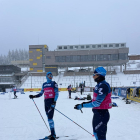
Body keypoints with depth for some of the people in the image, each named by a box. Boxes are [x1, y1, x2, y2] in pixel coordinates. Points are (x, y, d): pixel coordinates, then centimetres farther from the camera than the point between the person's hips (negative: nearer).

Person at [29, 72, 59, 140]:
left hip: (51, 101, -6)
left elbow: (57, 93, -6)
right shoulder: (44, 84, 17)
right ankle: (53, 134, 14)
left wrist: (54, 102, -17)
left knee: (50, 117, -14)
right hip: (46, 101, 6)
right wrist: (33, 96, 10)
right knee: (49, 118, 6)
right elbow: (41, 93, 21)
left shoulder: (54, 83, 1)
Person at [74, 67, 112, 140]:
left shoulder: (103, 86, -21)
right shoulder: (99, 85, 10)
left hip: (102, 114, -10)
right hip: (97, 113, 10)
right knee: (96, 133, 24)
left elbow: (97, 103, -25)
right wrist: (86, 103, 5)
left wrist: (82, 106, -22)